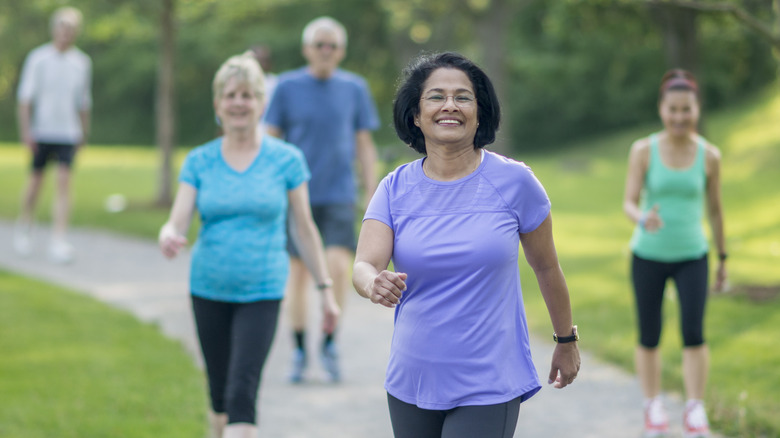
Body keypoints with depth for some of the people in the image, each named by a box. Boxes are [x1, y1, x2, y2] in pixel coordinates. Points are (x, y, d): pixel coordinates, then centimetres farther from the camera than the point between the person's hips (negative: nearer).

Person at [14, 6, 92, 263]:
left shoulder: (82, 63, 6)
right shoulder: (38, 59, -4)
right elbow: (25, 97, -4)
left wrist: (84, 133, 17)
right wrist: (25, 131, -11)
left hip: (68, 133, 2)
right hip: (41, 131, -2)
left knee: (64, 182, -11)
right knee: (36, 181, 8)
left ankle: (59, 242, -15)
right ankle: (24, 229, 32)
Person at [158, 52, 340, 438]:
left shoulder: (286, 160, -2)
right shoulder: (199, 162, 2)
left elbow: (305, 228, 4)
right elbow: (177, 222, -6)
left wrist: (326, 290, 5)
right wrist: (168, 237, -30)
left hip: (262, 293, -2)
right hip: (209, 291, 3)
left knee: (242, 395, -14)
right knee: (219, 392, 11)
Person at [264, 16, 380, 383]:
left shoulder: (355, 88, 4)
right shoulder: (287, 87, 0)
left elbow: (365, 146, 8)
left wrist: (373, 197, 4)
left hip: (339, 195, 0)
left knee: (339, 267, -16)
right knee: (298, 273, 4)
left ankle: (329, 342, 3)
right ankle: (299, 352, 17)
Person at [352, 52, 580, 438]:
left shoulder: (514, 182, -6)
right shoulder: (395, 189, -1)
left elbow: (545, 266, 7)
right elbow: (363, 266, -13)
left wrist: (566, 341, 17)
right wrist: (374, 285, -37)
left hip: (489, 389, -3)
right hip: (412, 382, 3)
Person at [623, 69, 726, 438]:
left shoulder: (709, 155, -4)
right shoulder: (643, 151, -8)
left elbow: (715, 209, 7)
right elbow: (629, 204, -12)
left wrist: (723, 259, 13)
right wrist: (644, 219, -35)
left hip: (691, 257, 0)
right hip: (648, 255, 0)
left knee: (694, 334, -14)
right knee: (649, 338, 8)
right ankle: (653, 407, 27)